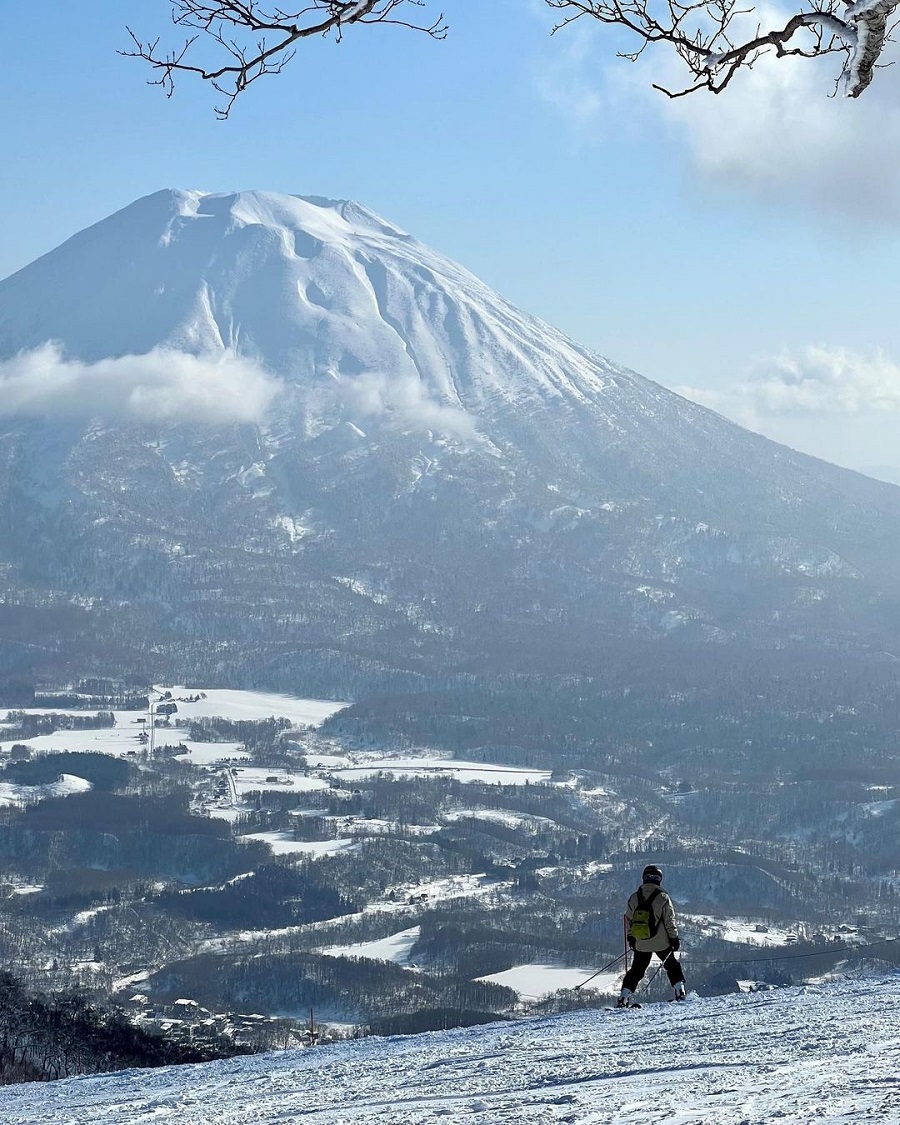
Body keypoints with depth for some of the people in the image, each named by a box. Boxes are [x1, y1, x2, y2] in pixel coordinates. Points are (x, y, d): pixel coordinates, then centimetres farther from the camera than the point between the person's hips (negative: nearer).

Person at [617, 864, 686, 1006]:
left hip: (641, 944, 3)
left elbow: (628, 920, 6)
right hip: (661, 942, -2)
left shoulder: (634, 898, -1)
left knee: (636, 971, 11)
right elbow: (670, 921, -9)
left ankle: (624, 998, 1)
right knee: (672, 965, 18)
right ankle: (680, 992, 13)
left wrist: (631, 939, 17)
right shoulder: (662, 897, -12)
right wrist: (674, 938, 1)